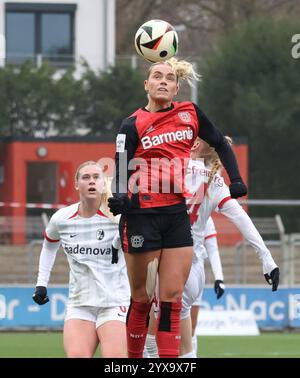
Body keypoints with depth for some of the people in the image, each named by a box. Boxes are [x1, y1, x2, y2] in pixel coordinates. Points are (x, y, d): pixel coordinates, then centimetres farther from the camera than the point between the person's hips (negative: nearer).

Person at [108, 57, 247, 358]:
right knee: (142, 298, 2)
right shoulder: (133, 124, -4)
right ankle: (133, 359, 15)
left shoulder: (190, 113, 7)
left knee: (172, 297, -1)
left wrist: (236, 180, 8)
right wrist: (119, 197, -35)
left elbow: (220, 144, 21)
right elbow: (121, 168, -14)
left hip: (177, 214, 4)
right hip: (141, 217, -3)